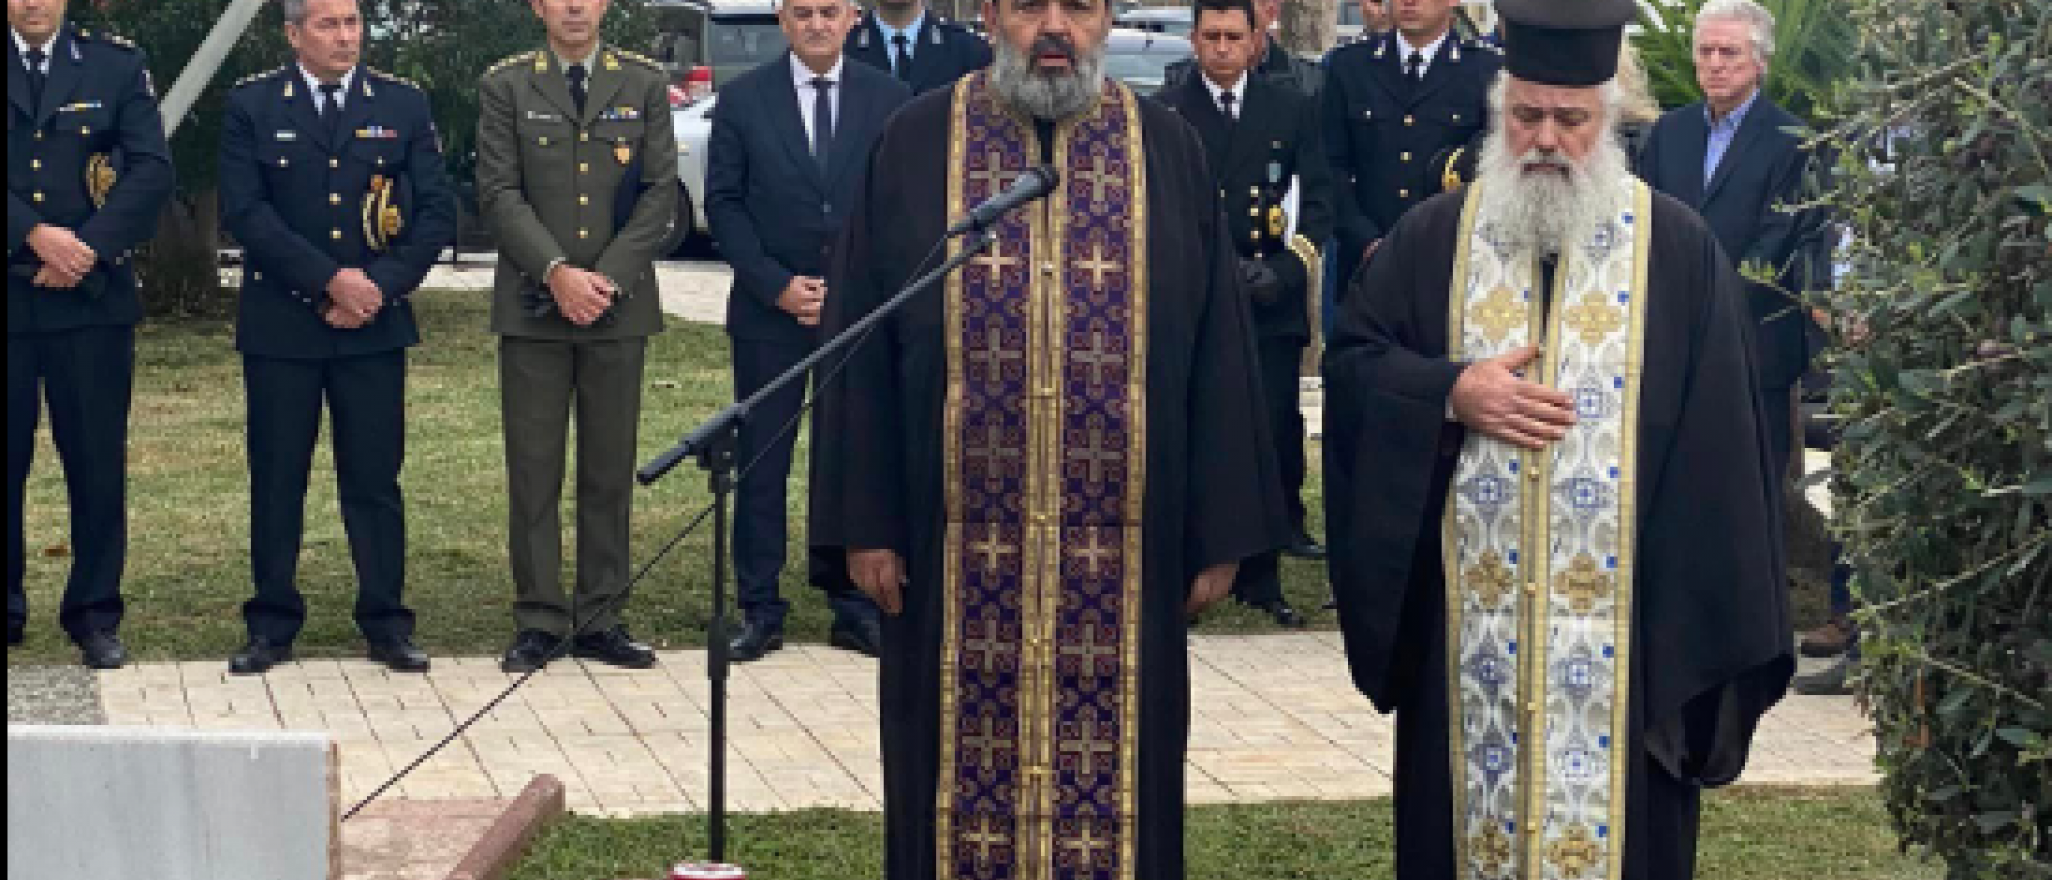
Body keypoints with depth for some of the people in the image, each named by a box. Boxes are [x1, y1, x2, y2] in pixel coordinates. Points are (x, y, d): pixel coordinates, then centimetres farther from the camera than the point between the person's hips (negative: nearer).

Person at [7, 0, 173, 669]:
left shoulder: (118, 65, 6)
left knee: (98, 460, 2)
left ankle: (95, 614, 11)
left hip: (93, 295, 0)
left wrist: (88, 248, -13)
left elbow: (152, 169, -3)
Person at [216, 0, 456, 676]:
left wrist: (381, 287, -10)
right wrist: (331, 279, -15)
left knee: (376, 479, 3)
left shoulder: (404, 105, 6)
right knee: (276, 479, 5)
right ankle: (272, 625, 14)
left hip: (375, 326, 1)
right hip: (280, 326, -1)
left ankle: (386, 622, 11)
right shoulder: (252, 106, 2)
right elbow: (244, 212, -8)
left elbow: (436, 212, 2)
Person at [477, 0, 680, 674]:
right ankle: (539, 622, 6)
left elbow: (660, 194, 2)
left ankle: (601, 619, 11)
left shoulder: (644, 84, 8)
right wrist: (557, 273, -15)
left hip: (619, 305, 1)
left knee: (610, 468, 4)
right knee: (532, 468, 0)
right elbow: (499, 193, -3)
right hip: (532, 306, -1)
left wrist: (607, 277, -9)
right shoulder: (505, 85, 4)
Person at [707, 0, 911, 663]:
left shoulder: (891, 100, 4)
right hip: (769, 311, 0)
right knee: (761, 461, 1)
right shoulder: (743, 99, 3)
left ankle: (853, 605, 12)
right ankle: (759, 609, 8)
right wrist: (778, 286, -9)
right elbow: (724, 203, 1)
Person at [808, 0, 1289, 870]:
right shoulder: (915, 144, 2)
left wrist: (1220, 532, 0)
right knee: (964, 767, 8)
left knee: (1115, 773, 7)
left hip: (1122, 556, 0)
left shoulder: (1170, 151, 3)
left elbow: (1216, 352, 4)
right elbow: (861, 344, 2)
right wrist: (865, 520, -3)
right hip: (959, 548, 0)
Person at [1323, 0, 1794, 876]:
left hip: (1621, 616, -1)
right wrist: (1450, 393, -12)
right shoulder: (1431, 237, 5)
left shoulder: (1680, 250, 0)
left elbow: (1717, 432, -1)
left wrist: (1715, 610, -6)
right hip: (1466, 614, 2)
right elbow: (1350, 364, 5)